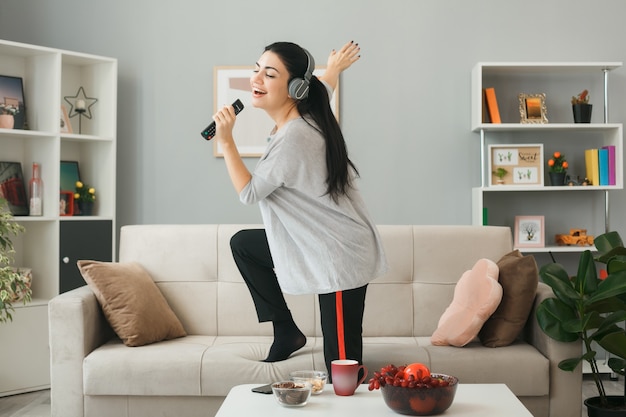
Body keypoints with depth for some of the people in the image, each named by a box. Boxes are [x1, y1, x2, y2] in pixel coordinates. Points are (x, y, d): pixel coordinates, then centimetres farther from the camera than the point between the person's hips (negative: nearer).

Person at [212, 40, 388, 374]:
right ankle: (286, 331, 24)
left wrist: (226, 140, -16)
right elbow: (323, 87, 27)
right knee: (242, 243, 21)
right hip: (314, 243, 10)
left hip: (340, 258, -10)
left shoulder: (293, 139, -27)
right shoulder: (302, 114, 1)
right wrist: (334, 69, 48)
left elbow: (249, 192, -15)